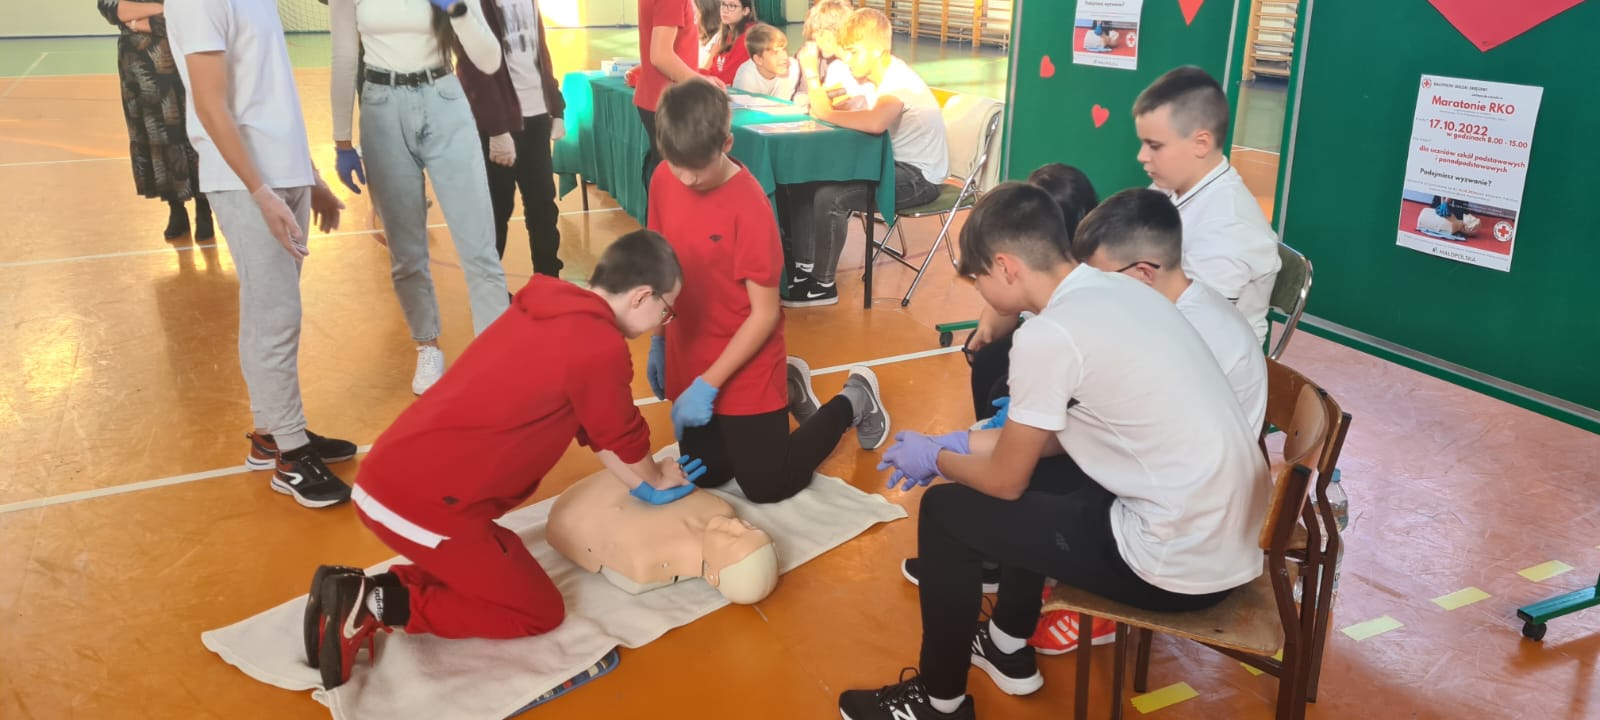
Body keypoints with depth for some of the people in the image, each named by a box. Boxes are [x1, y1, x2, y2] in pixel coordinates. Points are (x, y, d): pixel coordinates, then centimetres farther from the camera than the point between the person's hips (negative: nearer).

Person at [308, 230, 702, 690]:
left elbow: (591, 425, 24)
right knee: (540, 613, 8)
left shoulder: (548, 312, 14)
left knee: (500, 563, 27)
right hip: (427, 503, -9)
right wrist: (655, 480, 22)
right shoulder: (599, 347, -15)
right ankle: (377, 607, -1)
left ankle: (359, 591, 13)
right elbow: (623, 438, 1)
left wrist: (642, 486, 29)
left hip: (385, 479, 9)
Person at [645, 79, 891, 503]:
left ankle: (854, 401, 22)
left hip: (745, 371, -6)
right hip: (688, 362, 6)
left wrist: (708, 384, -22)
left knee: (768, 487, 3)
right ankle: (789, 392, 36)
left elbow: (765, 314, -22)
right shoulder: (664, 181, -6)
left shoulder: (749, 206, -24)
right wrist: (658, 343, 12)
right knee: (706, 475, 18)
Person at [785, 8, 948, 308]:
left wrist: (827, 114, -30)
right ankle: (803, 268, 11)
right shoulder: (872, 75, 5)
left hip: (919, 176, -10)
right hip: (892, 162, 10)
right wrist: (811, 74, -13)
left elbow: (876, 123, -44)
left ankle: (823, 285, -8)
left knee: (830, 196, -25)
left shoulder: (899, 81, -25)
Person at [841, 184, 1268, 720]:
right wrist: (960, 443, 20)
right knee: (1033, 462, 26)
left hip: (1181, 563, -9)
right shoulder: (1118, 291, 7)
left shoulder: (1048, 334, -19)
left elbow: (1006, 481, -6)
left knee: (946, 511, 3)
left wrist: (935, 460, 13)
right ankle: (1009, 650, 38)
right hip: (1230, 532, 9)